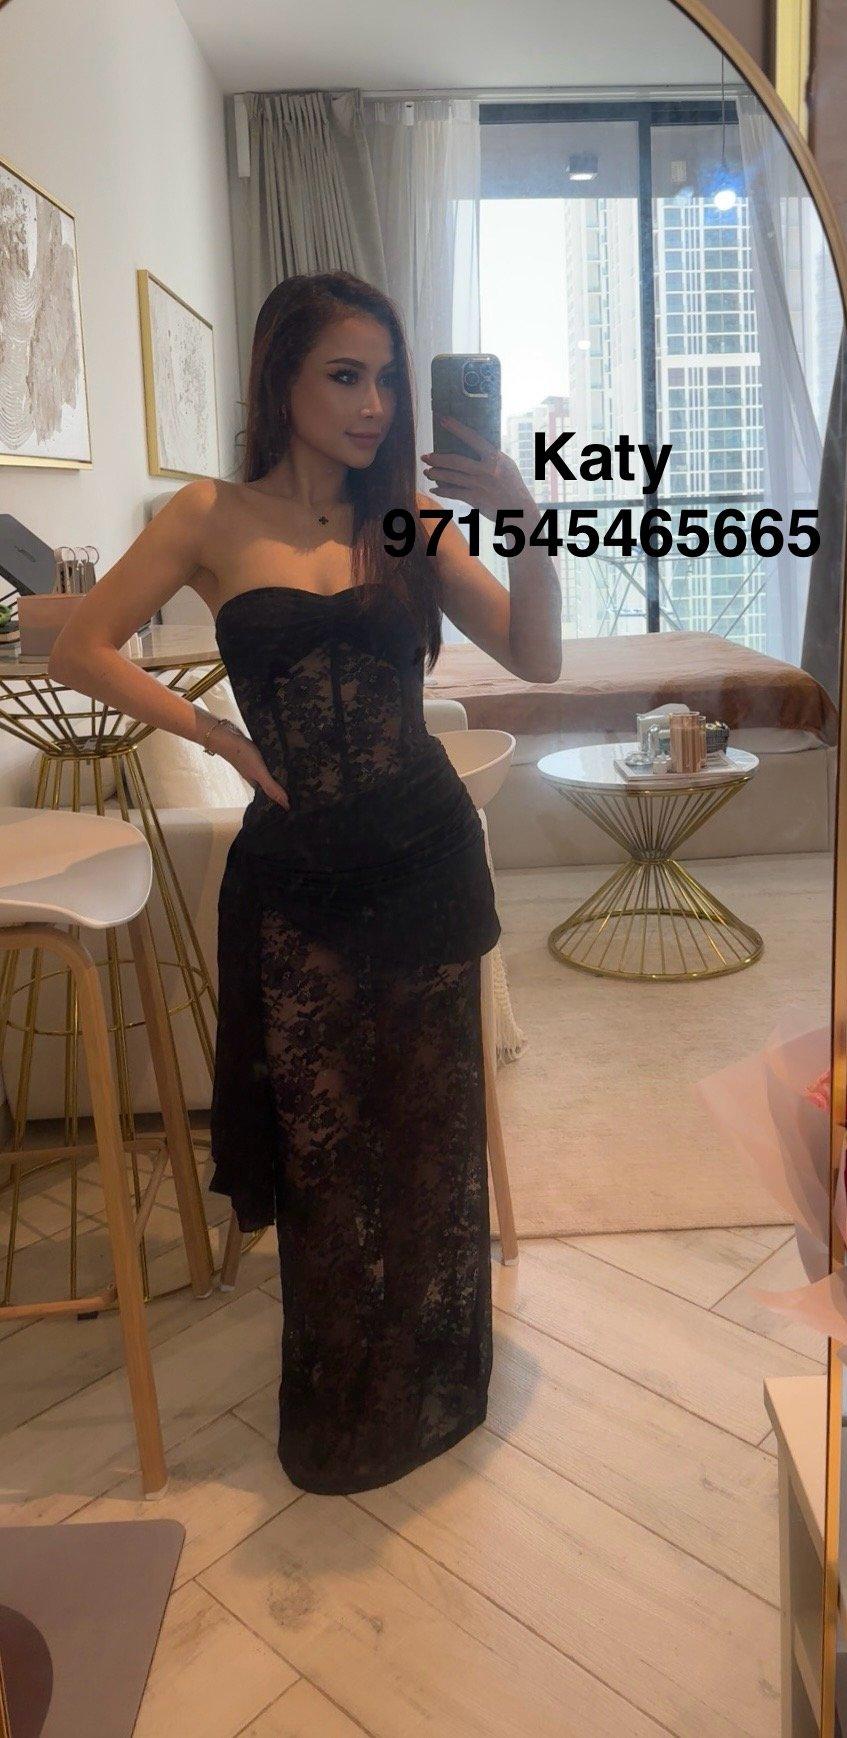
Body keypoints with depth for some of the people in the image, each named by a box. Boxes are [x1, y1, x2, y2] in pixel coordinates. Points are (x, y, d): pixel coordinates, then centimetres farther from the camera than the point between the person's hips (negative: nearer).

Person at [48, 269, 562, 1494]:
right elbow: (83, 648, 2)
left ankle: (429, 1385, 37)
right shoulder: (214, 520, -1)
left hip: (427, 858, 2)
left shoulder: (407, 516, 3)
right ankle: (343, 1413, 36)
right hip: (298, 876, -1)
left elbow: (536, 658, -2)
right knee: (324, 1146, 10)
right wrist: (216, 733, -6)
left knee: (429, 1130, 12)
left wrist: (526, 519, -15)